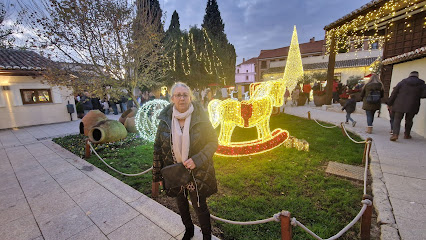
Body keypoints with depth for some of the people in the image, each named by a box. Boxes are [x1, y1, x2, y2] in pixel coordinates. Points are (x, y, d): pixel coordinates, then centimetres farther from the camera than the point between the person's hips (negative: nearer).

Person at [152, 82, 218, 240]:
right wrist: (156, 176, 2)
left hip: (197, 173, -3)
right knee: (181, 204, 24)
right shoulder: (165, 120, -8)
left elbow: (213, 142, -9)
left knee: (200, 206, 12)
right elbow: (158, 149, -1)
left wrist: (197, 160, -24)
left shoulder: (200, 118, -15)